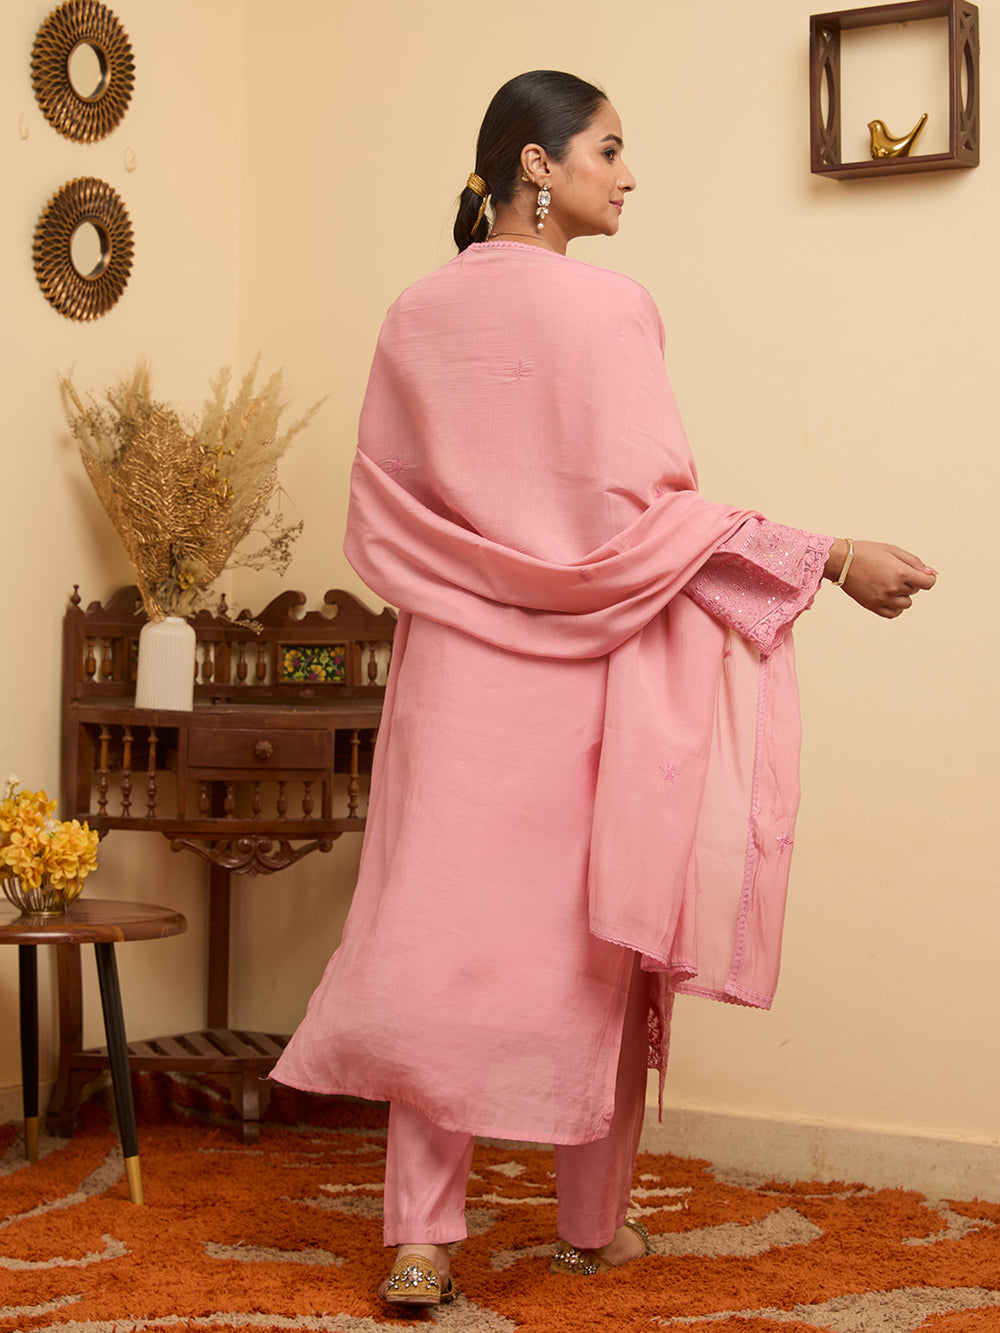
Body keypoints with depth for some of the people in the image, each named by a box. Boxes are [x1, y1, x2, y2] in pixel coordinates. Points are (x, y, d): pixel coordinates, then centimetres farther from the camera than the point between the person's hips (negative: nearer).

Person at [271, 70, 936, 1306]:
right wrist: (830, 559, -12)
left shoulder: (413, 318, 5)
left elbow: (379, 519, 9)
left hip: (454, 669, 4)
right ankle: (593, 1224, 23)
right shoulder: (606, 306, -11)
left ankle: (420, 1236, 5)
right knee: (595, 940, 9)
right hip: (585, 670, -4)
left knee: (440, 933, 6)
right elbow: (642, 510, -17)